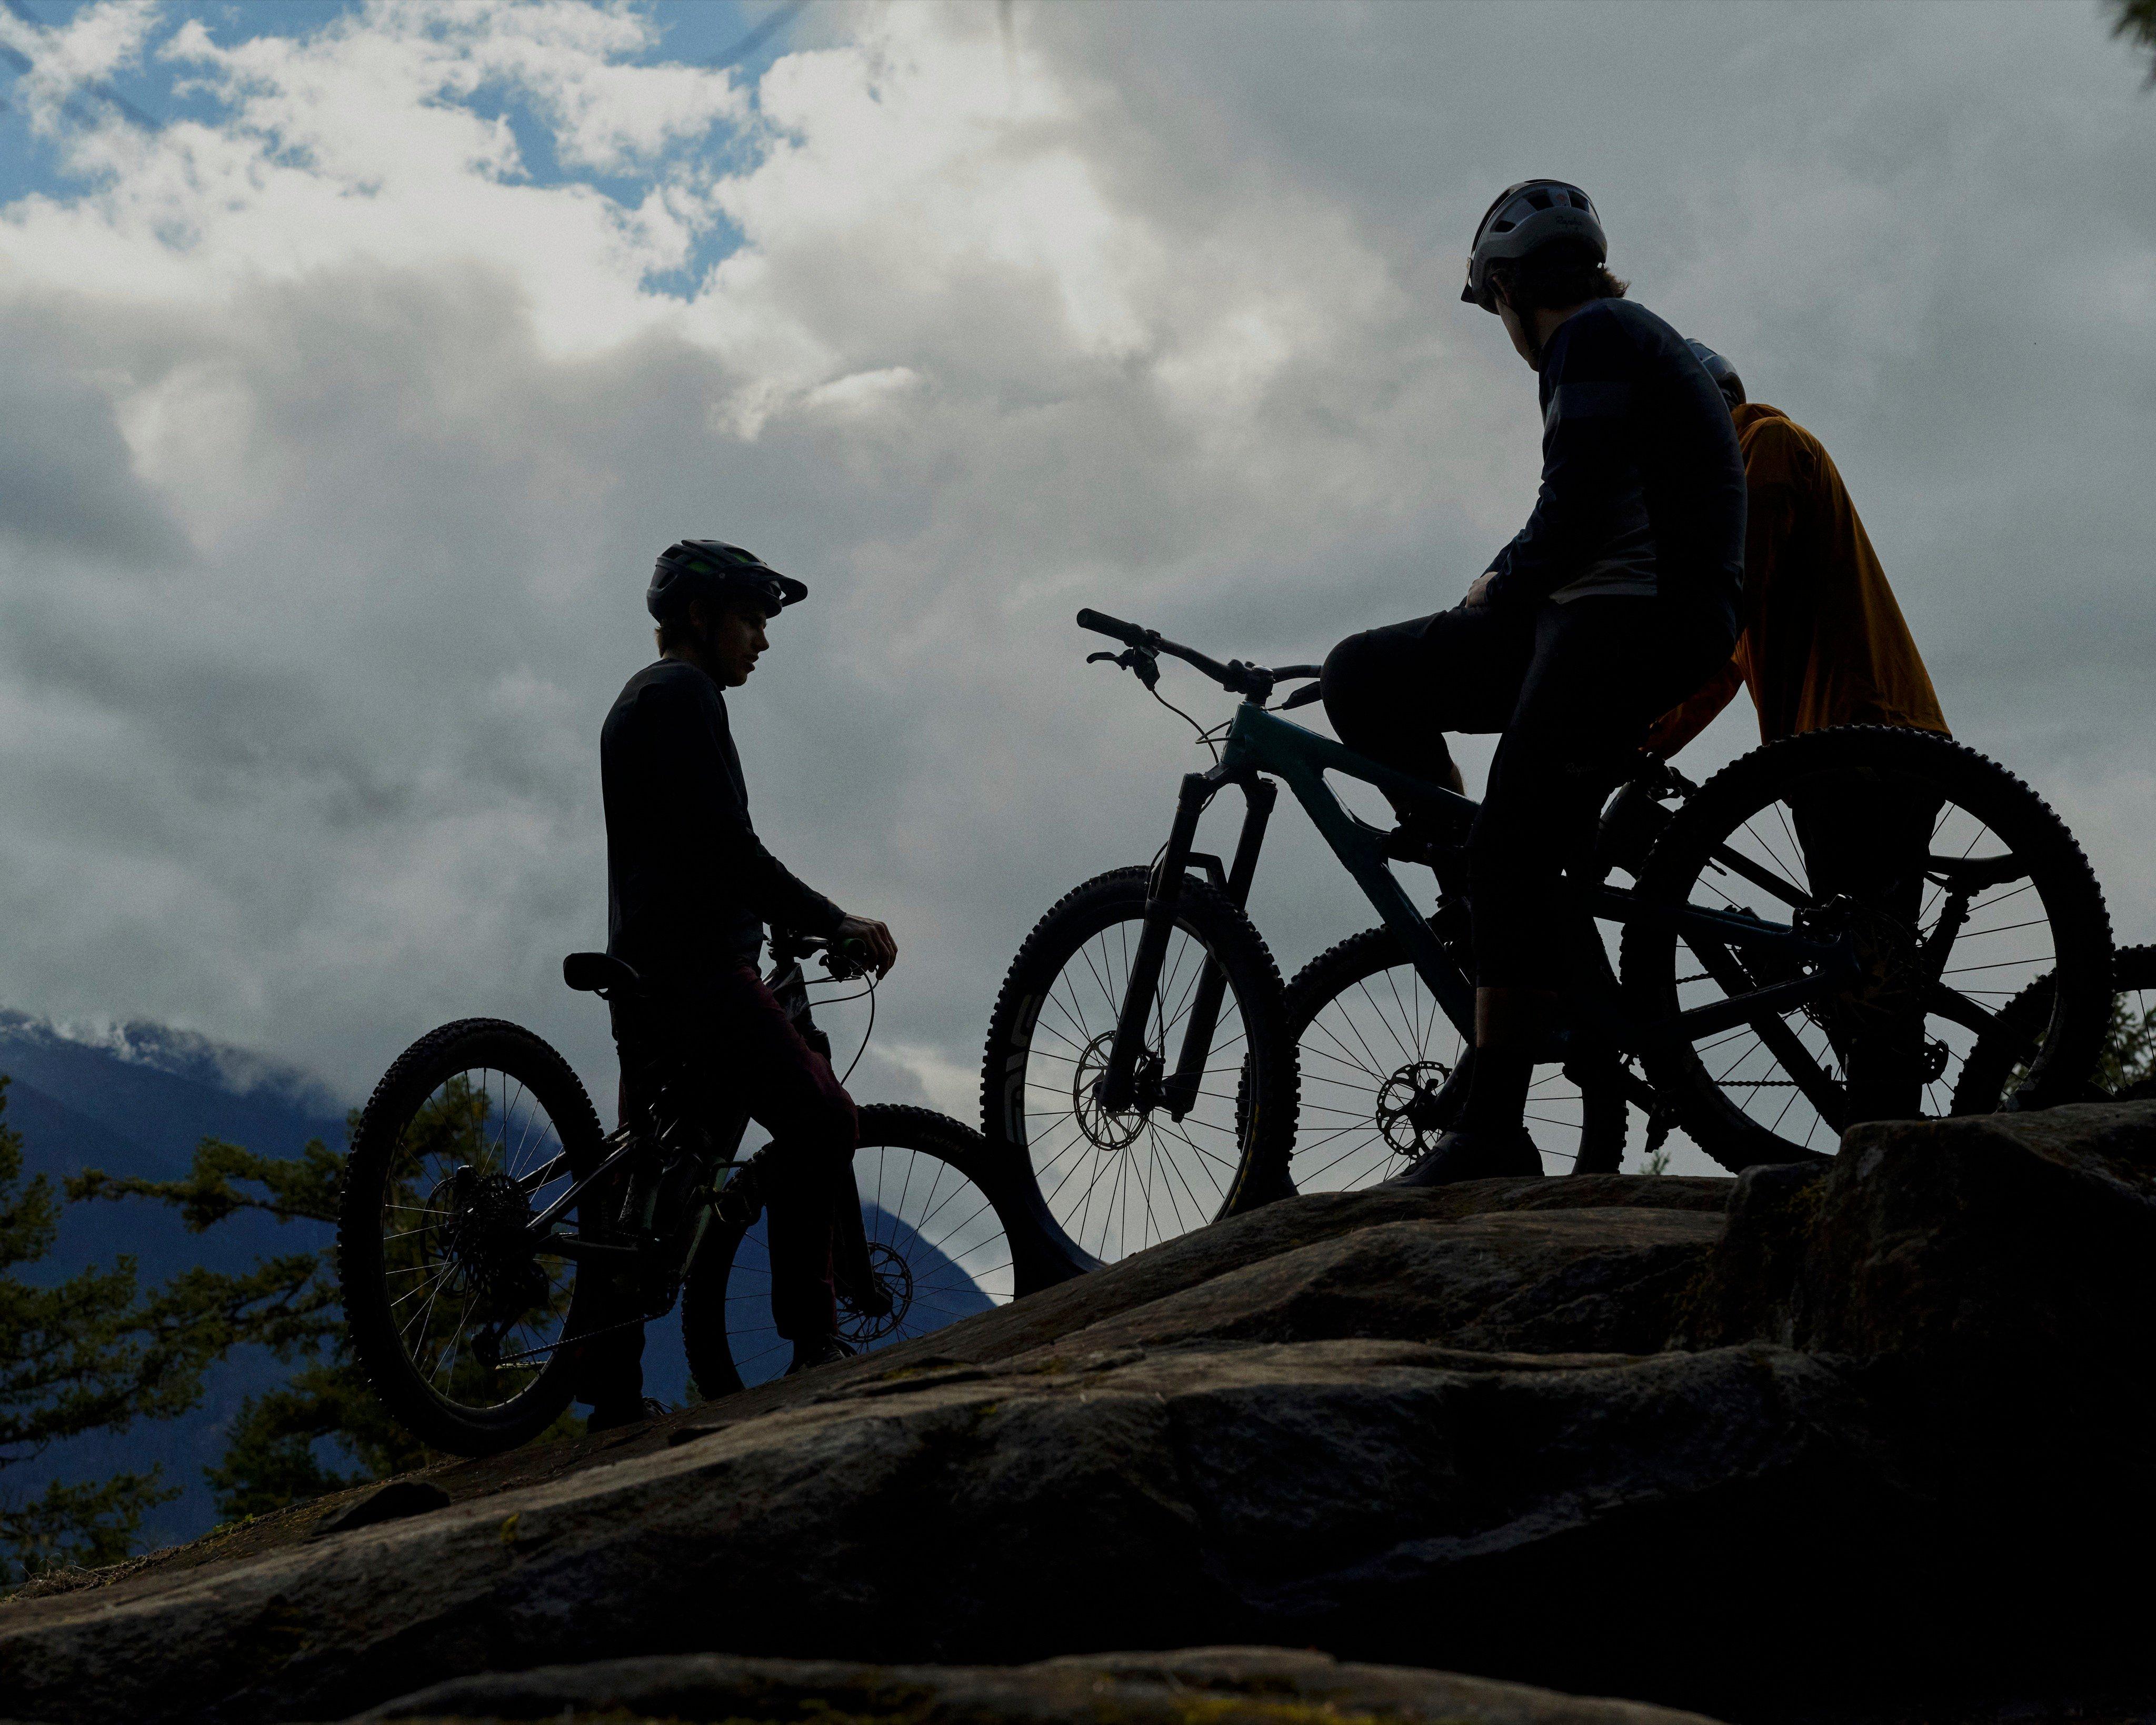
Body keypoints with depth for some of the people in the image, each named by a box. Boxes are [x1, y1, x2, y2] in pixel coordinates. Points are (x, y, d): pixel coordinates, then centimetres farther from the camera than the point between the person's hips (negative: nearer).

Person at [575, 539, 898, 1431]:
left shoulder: (639, 702, 27)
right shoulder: (683, 694, -6)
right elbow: (725, 844, -17)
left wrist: (795, 926, 28)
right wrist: (831, 920, -14)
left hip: (645, 970, 11)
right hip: (695, 966, -11)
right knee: (817, 1116, -17)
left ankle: (612, 1393, 10)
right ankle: (814, 1341, -22)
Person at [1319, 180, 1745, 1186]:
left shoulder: (1593, 336, -6)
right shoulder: (1630, 340, 26)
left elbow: (1576, 506, -19)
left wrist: (1500, 590, -3)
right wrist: (1501, 593, 24)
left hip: (1628, 616, -10)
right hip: (1604, 618, 10)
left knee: (1511, 863, -13)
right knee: (1364, 680, 8)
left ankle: (1492, 1133, -11)